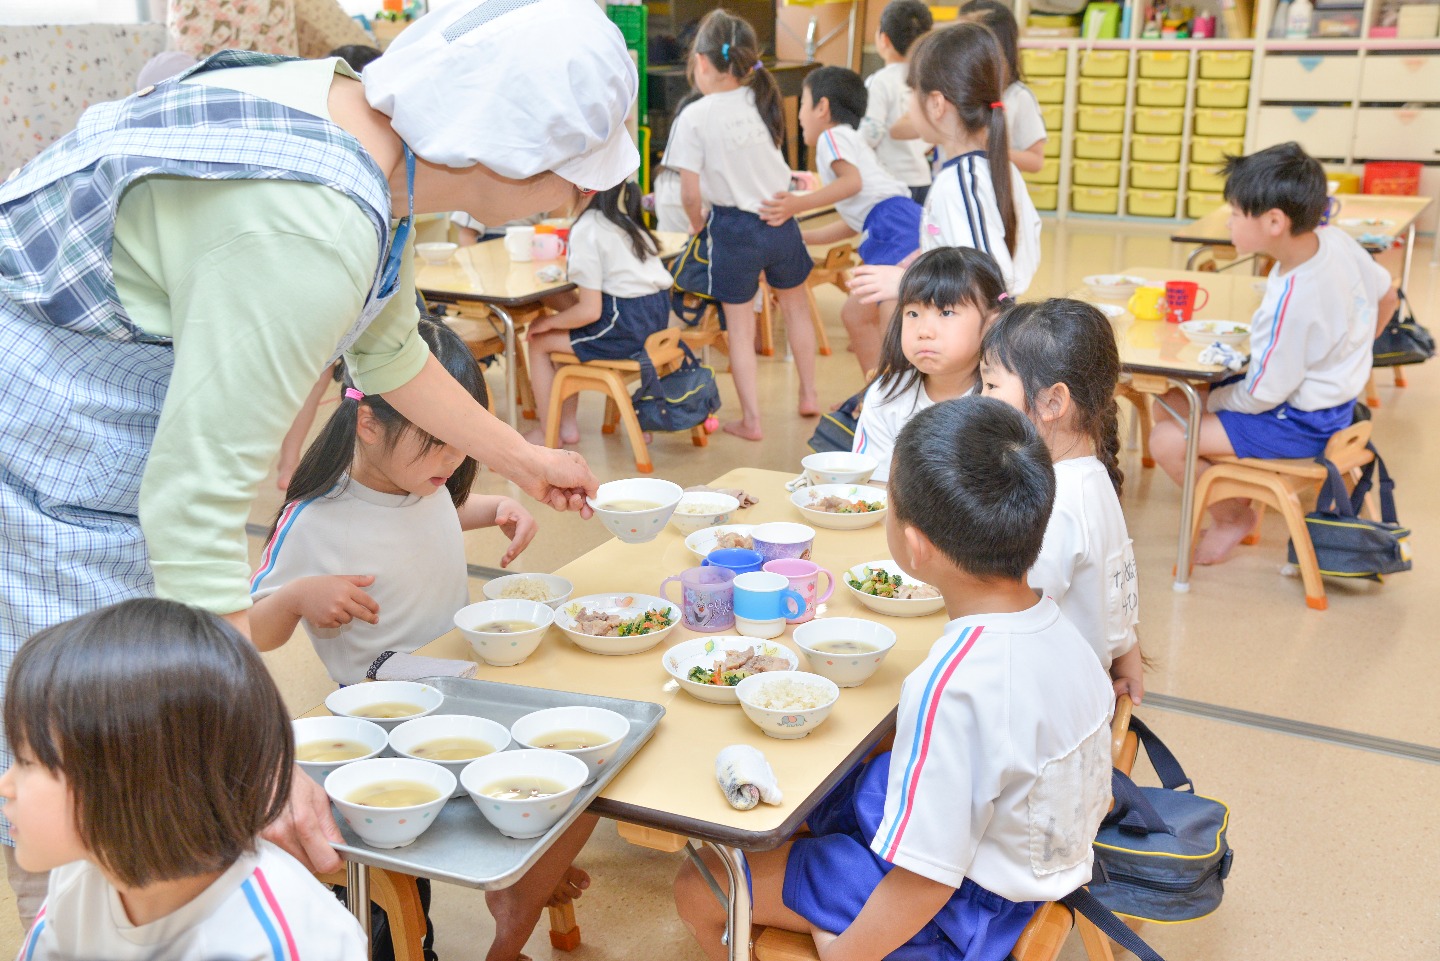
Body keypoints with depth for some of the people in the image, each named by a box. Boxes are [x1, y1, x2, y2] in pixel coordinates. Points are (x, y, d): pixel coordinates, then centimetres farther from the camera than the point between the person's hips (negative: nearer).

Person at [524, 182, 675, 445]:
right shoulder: (627, 220, 13)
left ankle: (547, 433, 21)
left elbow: (590, 311, -16)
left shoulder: (586, 228, -12)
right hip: (656, 316, 9)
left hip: (625, 329, -9)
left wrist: (549, 322, 1)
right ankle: (567, 424, 27)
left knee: (538, 341, 12)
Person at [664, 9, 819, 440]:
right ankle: (808, 395, 35)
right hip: (780, 219, 4)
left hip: (733, 227, -4)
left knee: (740, 327, 7)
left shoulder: (694, 118, -15)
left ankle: (751, 420, 12)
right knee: (795, 307, 23)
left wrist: (697, 223, 4)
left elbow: (691, 191, -14)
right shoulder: (762, 101, -1)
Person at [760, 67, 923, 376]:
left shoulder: (832, 135, 3)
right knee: (856, 313, 19)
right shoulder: (849, 140, 33)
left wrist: (798, 204, -19)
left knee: (894, 317, -22)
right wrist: (799, 235, 35)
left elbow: (852, 180, -19)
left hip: (896, 223, -11)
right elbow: (852, 224, 31)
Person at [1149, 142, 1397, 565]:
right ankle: (1234, 504, 19)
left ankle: (1230, 517, 11)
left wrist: (1210, 399, -4)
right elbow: (1385, 295, 10)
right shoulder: (1335, 240, -10)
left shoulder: (1290, 302, -34)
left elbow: (1261, 396, -24)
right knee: (1174, 398, 13)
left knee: (1166, 440, -15)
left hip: (1300, 425, -10)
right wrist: (1346, 356, 22)